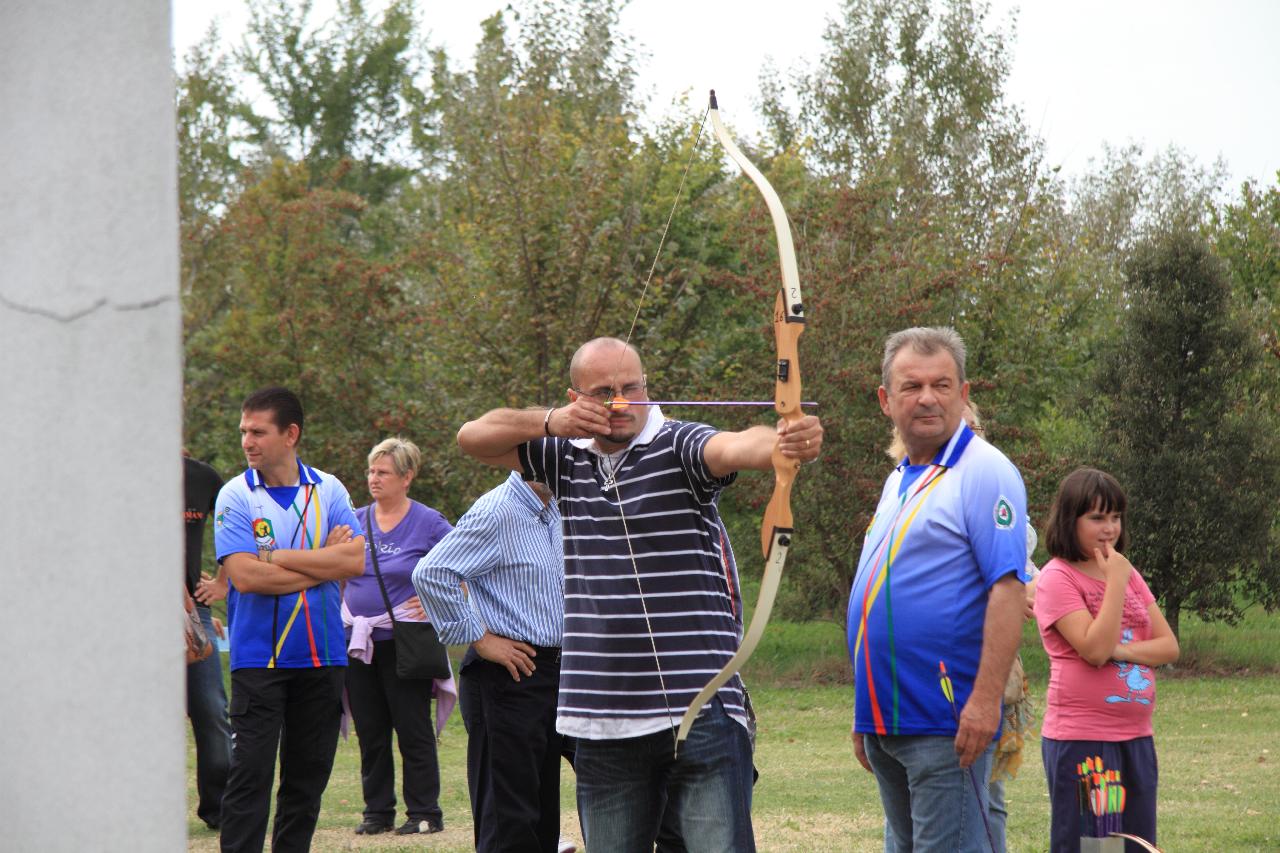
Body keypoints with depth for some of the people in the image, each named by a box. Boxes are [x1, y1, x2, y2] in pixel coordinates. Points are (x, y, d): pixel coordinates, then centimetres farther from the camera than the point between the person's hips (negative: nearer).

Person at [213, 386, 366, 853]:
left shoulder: (328, 490, 5)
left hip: (322, 655, 3)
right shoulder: (235, 496, -3)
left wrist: (275, 557, -12)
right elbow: (244, 576, -15)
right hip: (258, 656, -3)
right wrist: (323, 562, -9)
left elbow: (355, 560, -8)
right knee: (250, 774, -7)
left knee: (308, 777, 8)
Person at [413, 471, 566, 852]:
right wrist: (479, 638, -18)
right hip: (506, 678, -9)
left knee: (544, 819, 12)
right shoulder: (496, 513, -15)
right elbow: (431, 574, -24)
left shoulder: (555, 515, 12)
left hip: (552, 674, 9)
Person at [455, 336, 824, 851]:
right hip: (603, 724, 6)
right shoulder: (567, 458, 13)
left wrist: (785, 444, -50)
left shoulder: (678, 447, -5)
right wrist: (550, 422, -7)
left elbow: (736, 446, -26)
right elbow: (474, 437, 12)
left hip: (698, 709, -6)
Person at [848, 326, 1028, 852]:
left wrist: (985, 699, -25)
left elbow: (1007, 590, -18)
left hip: (946, 725, -9)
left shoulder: (984, 473, -9)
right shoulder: (899, 482, 18)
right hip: (887, 722, 9)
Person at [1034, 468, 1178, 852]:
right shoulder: (1057, 578, -9)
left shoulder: (1127, 573, 13)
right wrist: (1116, 582, -16)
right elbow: (1094, 649, -20)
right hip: (1081, 739, -7)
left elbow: (1169, 646, 7)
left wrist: (1121, 650, -12)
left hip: (1135, 737, 7)